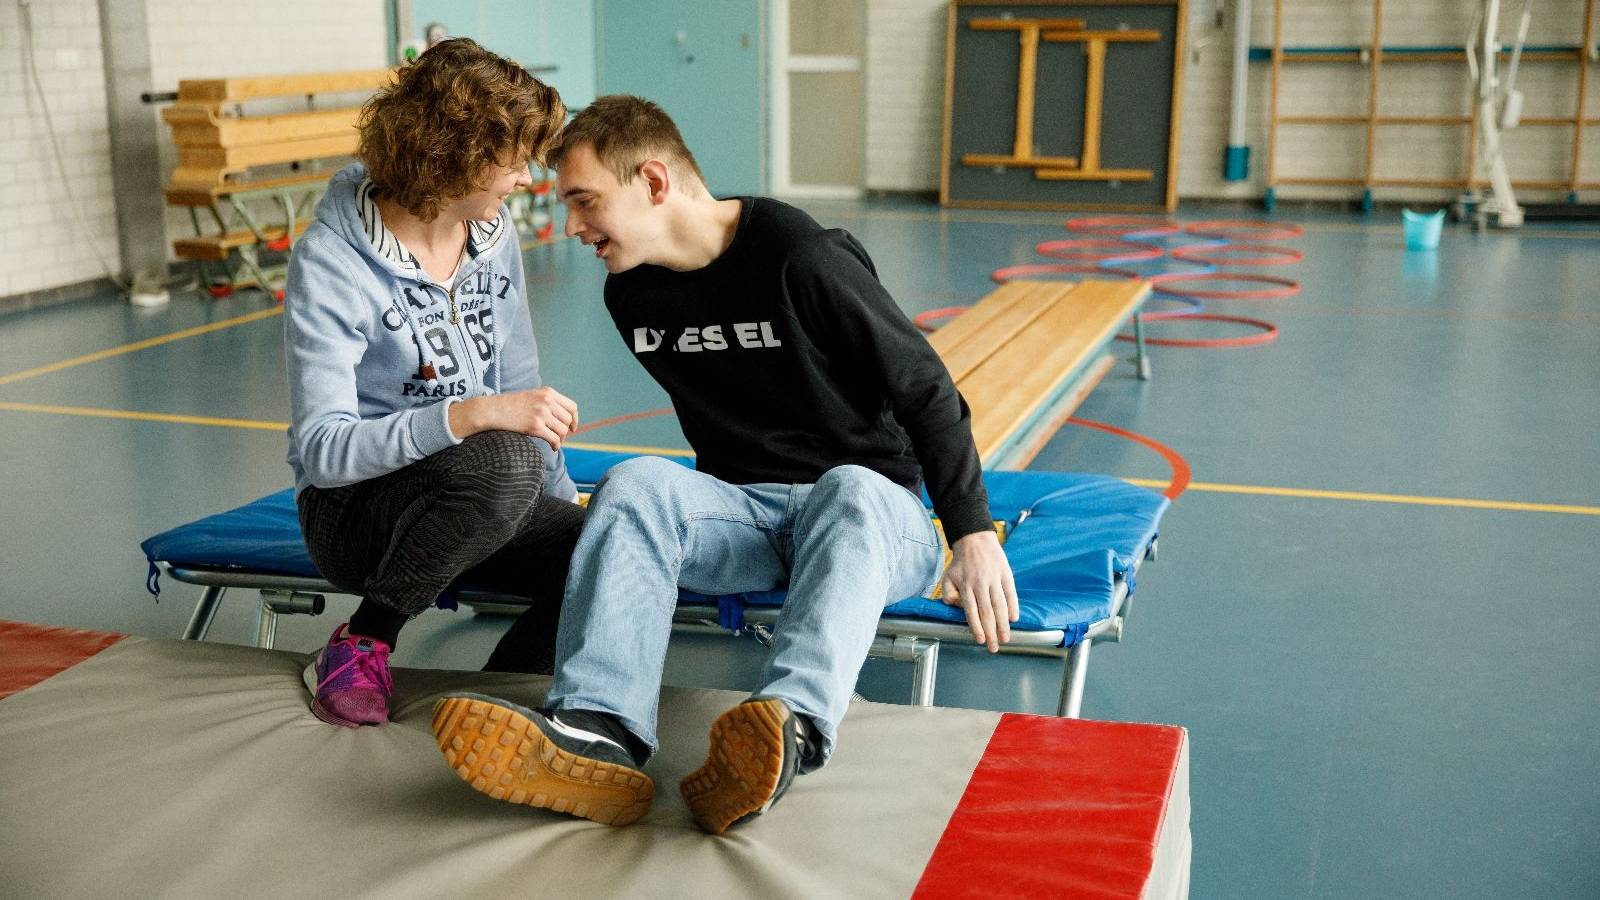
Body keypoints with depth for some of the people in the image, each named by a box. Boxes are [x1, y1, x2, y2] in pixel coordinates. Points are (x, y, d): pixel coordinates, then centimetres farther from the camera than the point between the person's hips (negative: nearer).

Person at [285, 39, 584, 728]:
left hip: (488, 494, 5)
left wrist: (563, 501, 4)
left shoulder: (495, 237, 2)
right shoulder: (329, 264, -18)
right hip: (351, 508, -5)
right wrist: (474, 415, -38)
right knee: (505, 460, -37)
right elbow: (321, 449, -26)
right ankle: (361, 645, -15)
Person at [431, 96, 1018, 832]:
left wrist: (974, 535, -14)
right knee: (635, 483, -25)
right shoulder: (631, 294, 6)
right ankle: (601, 736, -48)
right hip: (744, 510, 4)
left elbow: (928, 393, -10)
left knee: (847, 491, -38)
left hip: (869, 508, -4)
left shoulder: (802, 258, -13)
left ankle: (790, 730, -62)